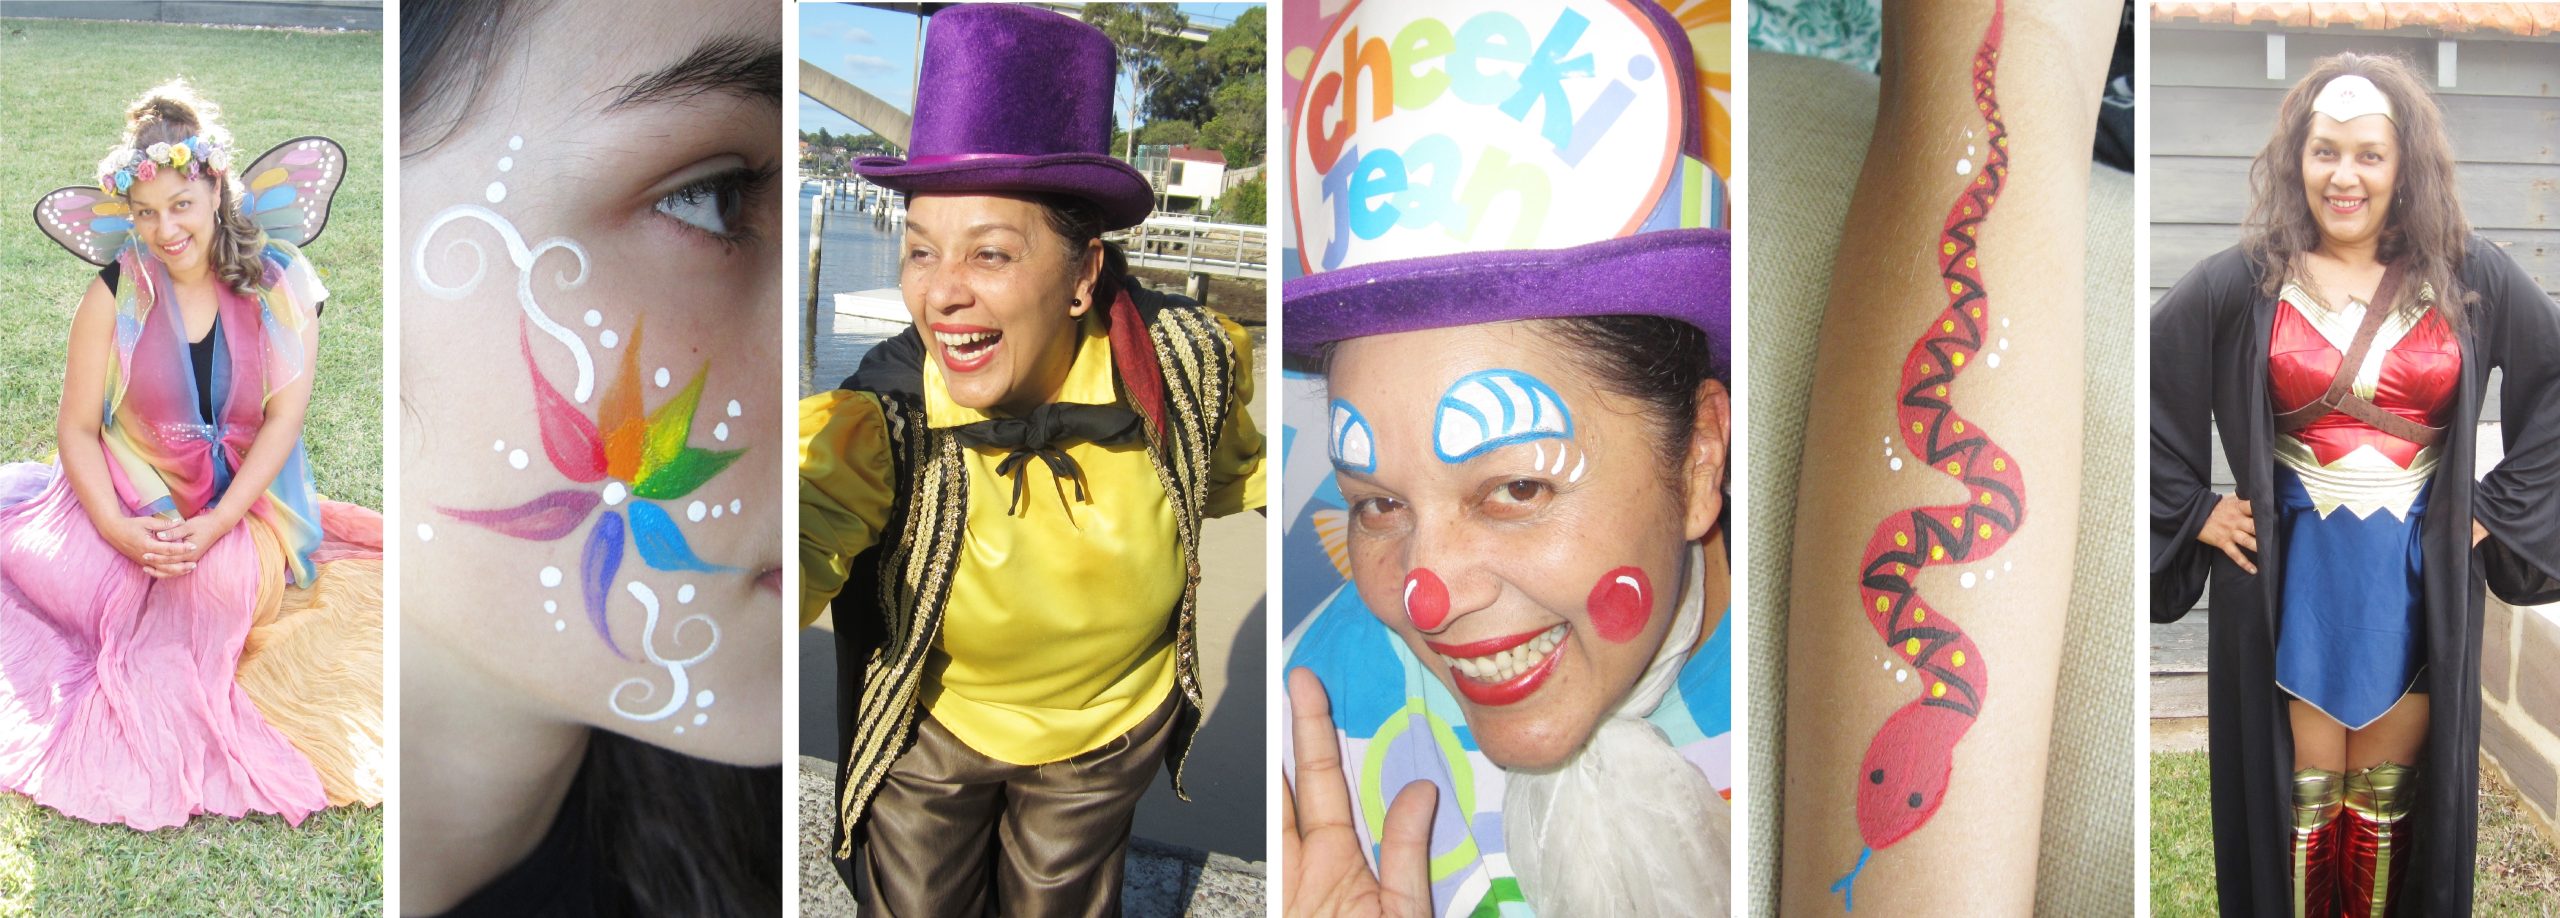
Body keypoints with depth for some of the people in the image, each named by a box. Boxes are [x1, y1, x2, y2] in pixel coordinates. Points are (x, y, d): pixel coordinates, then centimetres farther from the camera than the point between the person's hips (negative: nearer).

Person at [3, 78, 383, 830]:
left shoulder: (280, 284, -6)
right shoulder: (117, 291, -5)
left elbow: (284, 420, -10)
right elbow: (77, 428, -5)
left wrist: (216, 524, -21)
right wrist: (119, 530, -20)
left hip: (242, 505, -1)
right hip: (130, 505, 2)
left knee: (224, 577, -31)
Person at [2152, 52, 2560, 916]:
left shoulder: (2471, 277, 1)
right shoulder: (2240, 283, -4)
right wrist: (2192, 510, -4)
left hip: (2420, 582, 2)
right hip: (2288, 578, -1)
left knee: (2390, 803, 11)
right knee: (2298, 798, 6)